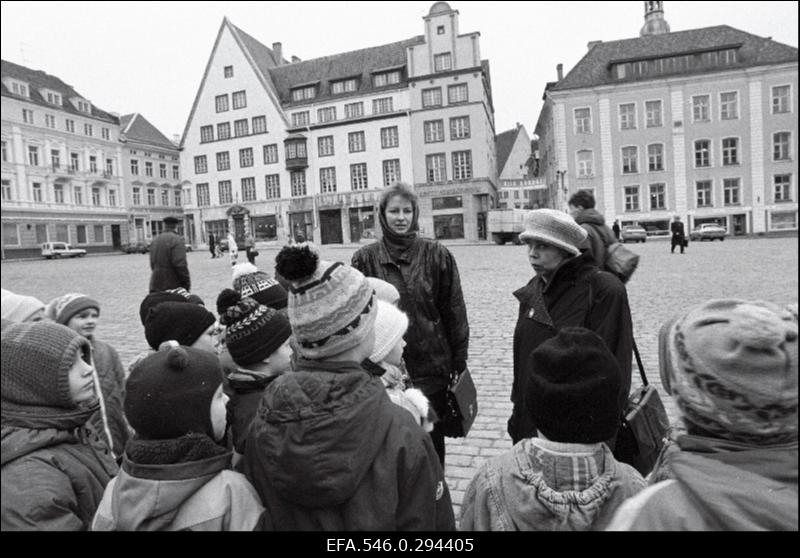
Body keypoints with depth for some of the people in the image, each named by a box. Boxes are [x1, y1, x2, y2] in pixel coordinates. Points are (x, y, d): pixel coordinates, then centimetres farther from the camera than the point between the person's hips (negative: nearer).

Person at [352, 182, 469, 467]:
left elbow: (454, 312, 2)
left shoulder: (437, 255, -1)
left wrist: (459, 363, 2)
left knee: (432, 441, 14)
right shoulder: (366, 258, 0)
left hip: (432, 367, 0)